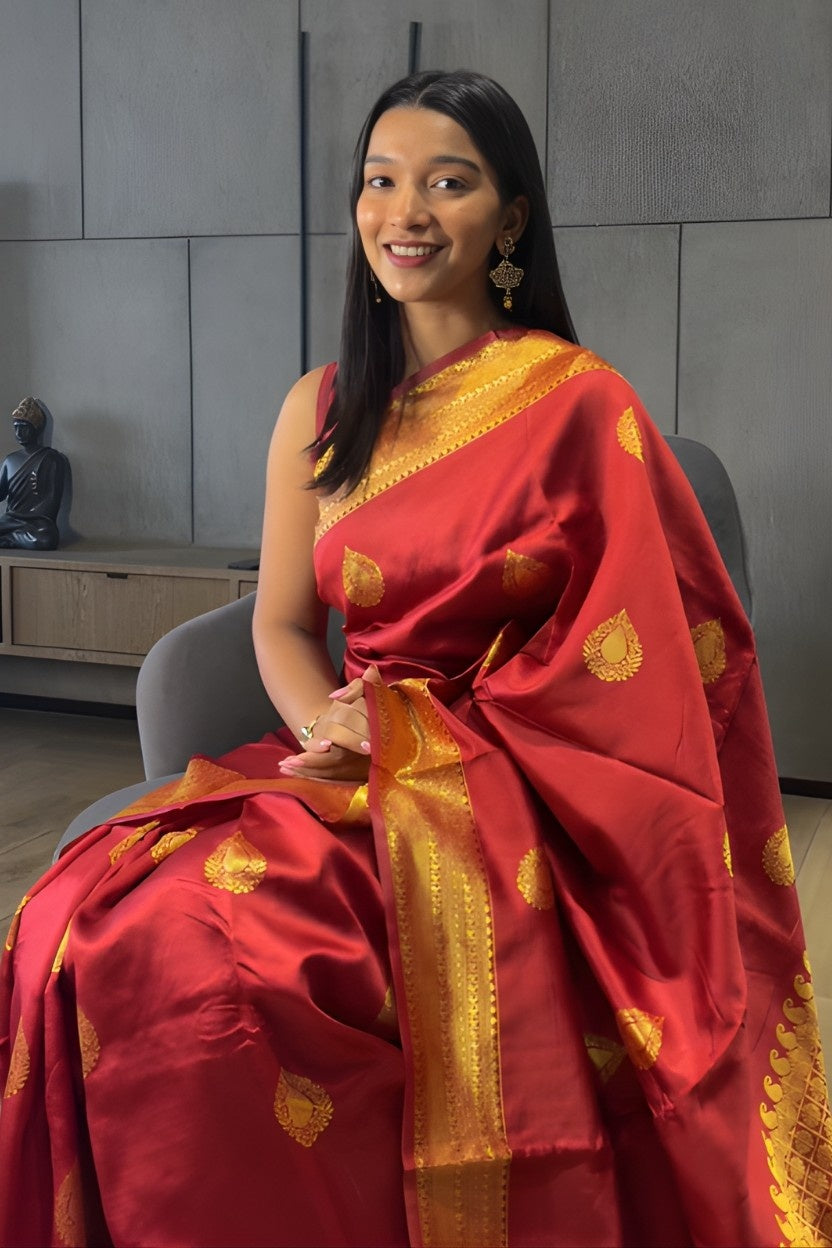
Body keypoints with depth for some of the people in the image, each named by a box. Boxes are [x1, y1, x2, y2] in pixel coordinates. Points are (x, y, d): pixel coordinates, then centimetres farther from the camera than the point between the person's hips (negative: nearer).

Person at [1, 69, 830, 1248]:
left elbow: (650, 645, -4)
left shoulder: (577, 402, -3)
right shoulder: (322, 410, 12)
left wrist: (429, 736, -12)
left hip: (507, 795, -5)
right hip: (355, 767, 5)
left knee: (205, 939, -28)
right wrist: (330, 727, -11)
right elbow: (283, 623, 13)